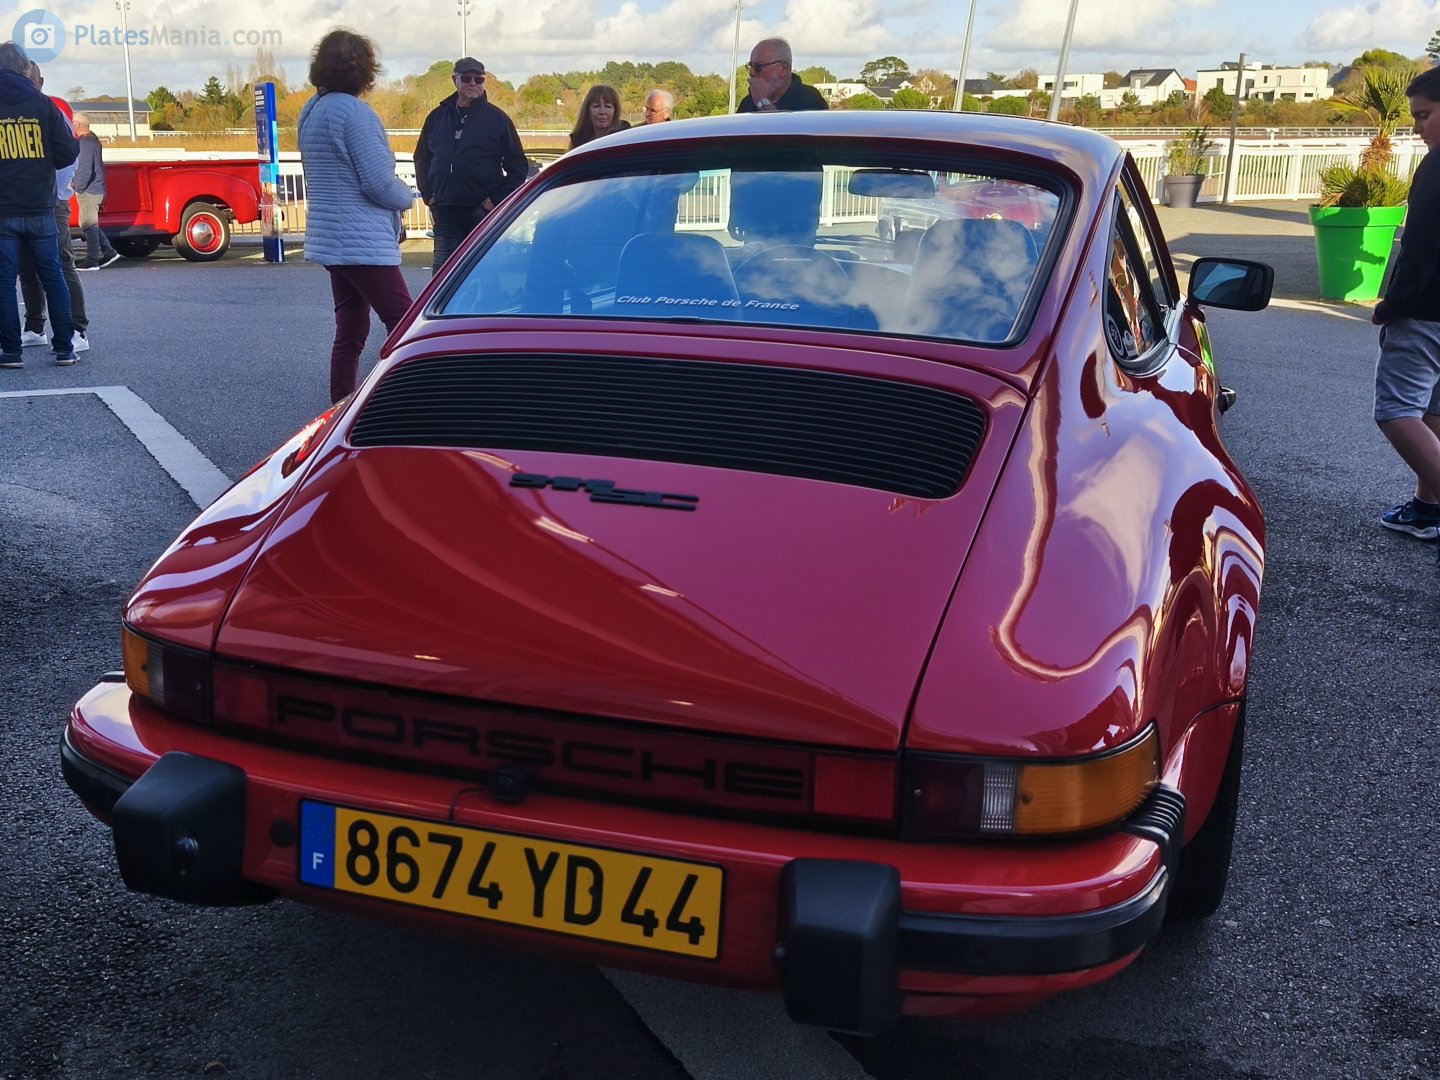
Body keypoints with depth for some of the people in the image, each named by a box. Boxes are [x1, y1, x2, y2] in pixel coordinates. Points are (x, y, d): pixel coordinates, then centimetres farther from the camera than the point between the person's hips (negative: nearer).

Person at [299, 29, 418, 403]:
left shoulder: (311, 111, 14)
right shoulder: (354, 112, -15)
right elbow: (378, 181, -19)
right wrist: (407, 196, 1)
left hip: (329, 239, 9)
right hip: (363, 243, -9)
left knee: (350, 333, 11)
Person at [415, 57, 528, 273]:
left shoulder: (497, 118, 3)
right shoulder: (438, 116, 12)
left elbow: (518, 165, 2)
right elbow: (421, 158, 21)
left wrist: (497, 199, -7)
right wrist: (428, 195, 9)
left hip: (483, 211, -3)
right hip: (444, 212, 3)